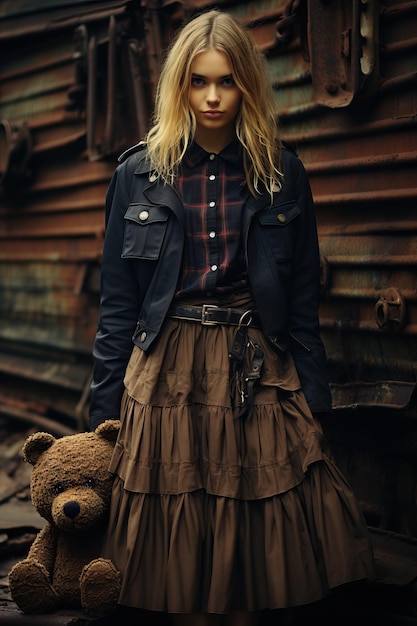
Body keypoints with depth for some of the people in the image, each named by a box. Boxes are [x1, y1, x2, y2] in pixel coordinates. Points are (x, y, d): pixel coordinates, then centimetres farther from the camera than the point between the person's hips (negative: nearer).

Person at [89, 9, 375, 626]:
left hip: (257, 370, 1)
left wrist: (314, 403, 3)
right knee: (180, 552, 4)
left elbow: (303, 300, 6)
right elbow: (117, 303, 4)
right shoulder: (139, 174, 2)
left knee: (253, 541, 4)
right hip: (166, 372, 0)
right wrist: (105, 409, 2)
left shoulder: (281, 175, 3)